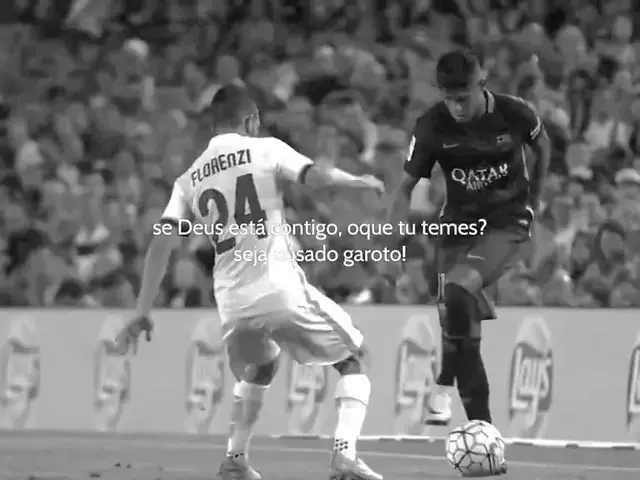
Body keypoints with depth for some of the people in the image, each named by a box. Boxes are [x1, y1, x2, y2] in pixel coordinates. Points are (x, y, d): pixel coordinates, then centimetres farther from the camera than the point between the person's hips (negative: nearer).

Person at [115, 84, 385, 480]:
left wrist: (143, 313, 5)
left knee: (259, 369, 35)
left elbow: (161, 244, 5)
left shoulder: (189, 179, 14)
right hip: (282, 289, -5)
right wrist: (359, 181, 8)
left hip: (232, 303, 5)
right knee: (354, 360, 13)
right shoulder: (264, 150, 2)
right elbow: (316, 177, -12)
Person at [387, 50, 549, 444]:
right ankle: (481, 422, 16)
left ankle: (446, 388, -16)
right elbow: (408, 185, -4)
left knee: (460, 287, -29)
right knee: (452, 313, -1)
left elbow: (542, 146, 9)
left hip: (508, 224, -4)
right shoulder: (432, 126, -11)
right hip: (457, 223, 4)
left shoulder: (514, 114, -14)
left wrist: (532, 201, 11)